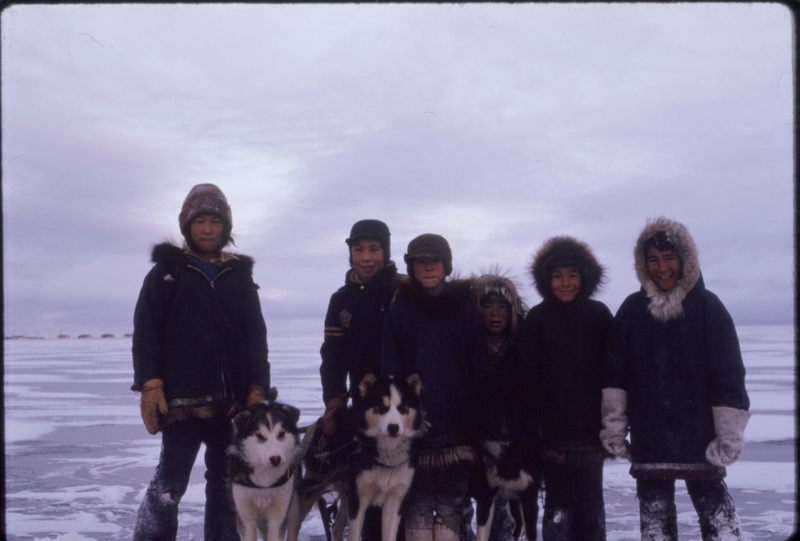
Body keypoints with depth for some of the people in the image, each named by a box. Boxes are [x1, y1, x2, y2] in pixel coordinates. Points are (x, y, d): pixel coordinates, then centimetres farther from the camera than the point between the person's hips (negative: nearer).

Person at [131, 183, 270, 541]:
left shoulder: (240, 276, 13)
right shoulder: (166, 271, 5)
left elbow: (256, 337, 10)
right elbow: (145, 331, -1)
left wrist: (257, 388, 0)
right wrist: (150, 386, -11)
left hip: (231, 398, 3)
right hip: (181, 397, -3)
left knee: (227, 482, 10)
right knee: (170, 483, -4)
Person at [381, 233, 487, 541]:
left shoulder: (465, 306, 5)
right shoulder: (400, 308, 4)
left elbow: (479, 365, 2)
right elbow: (390, 368, 0)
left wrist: (479, 419, -3)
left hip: (456, 421, 0)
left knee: (451, 500, 3)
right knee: (417, 498, 1)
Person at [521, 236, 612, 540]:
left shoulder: (599, 315, 2)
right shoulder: (537, 318, -1)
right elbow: (530, 377, -4)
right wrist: (533, 427, -9)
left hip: (590, 430, 1)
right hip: (553, 432, -1)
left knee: (590, 504, 7)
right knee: (558, 504, 3)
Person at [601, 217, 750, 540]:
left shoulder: (707, 307, -4)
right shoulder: (633, 309, 2)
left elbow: (729, 378, -6)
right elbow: (615, 373, 3)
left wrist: (729, 437, -9)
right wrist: (614, 425, 0)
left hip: (698, 436, -2)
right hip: (648, 438, 2)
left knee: (715, 510, 5)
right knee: (654, 514, 10)